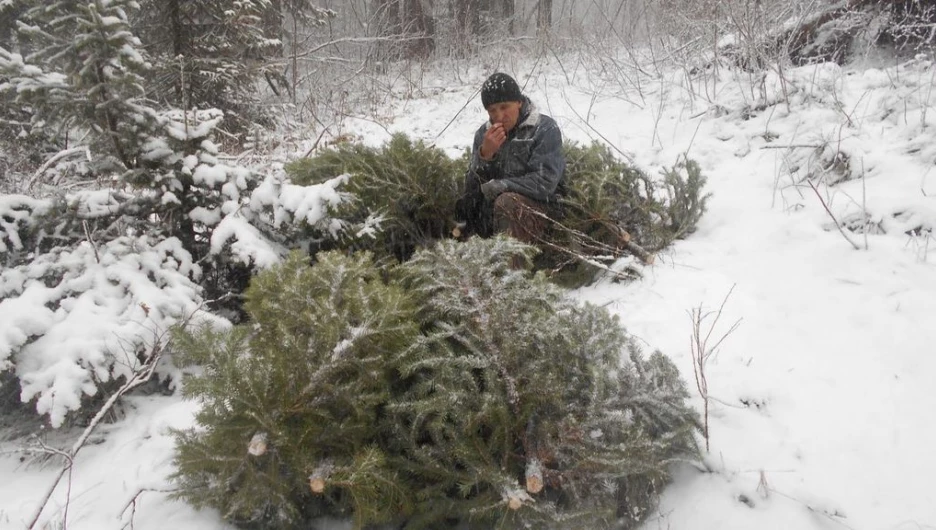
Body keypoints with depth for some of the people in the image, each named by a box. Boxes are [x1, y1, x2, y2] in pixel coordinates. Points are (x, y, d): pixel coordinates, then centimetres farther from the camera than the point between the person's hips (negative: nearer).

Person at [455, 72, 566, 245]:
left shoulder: (545, 129, -9)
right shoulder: (484, 133, 7)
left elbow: (544, 183, -17)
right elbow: (473, 184, 2)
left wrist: (495, 186, -17)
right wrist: (484, 154, -17)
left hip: (540, 207, -5)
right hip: (491, 209, 5)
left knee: (506, 202, -34)